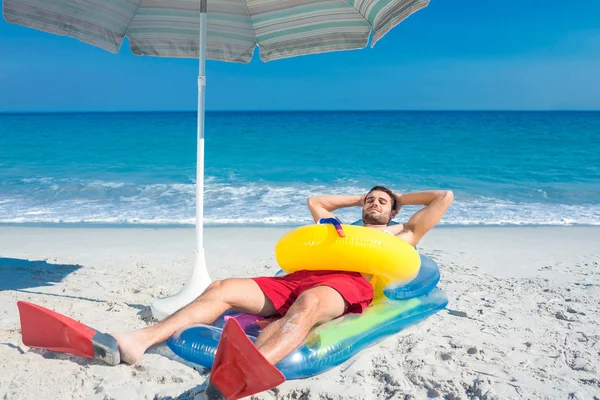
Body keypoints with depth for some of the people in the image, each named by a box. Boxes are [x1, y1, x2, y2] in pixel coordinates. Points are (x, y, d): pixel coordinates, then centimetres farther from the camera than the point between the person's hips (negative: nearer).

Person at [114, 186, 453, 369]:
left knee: (307, 303, -43)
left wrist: (401, 198, 43)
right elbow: (314, 201, 55)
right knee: (222, 289, -16)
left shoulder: (402, 233, 32)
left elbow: (445, 197, 32)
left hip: (349, 283, -5)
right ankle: (139, 341, -31)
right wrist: (358, 199, 57)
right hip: (299, 279, 6)